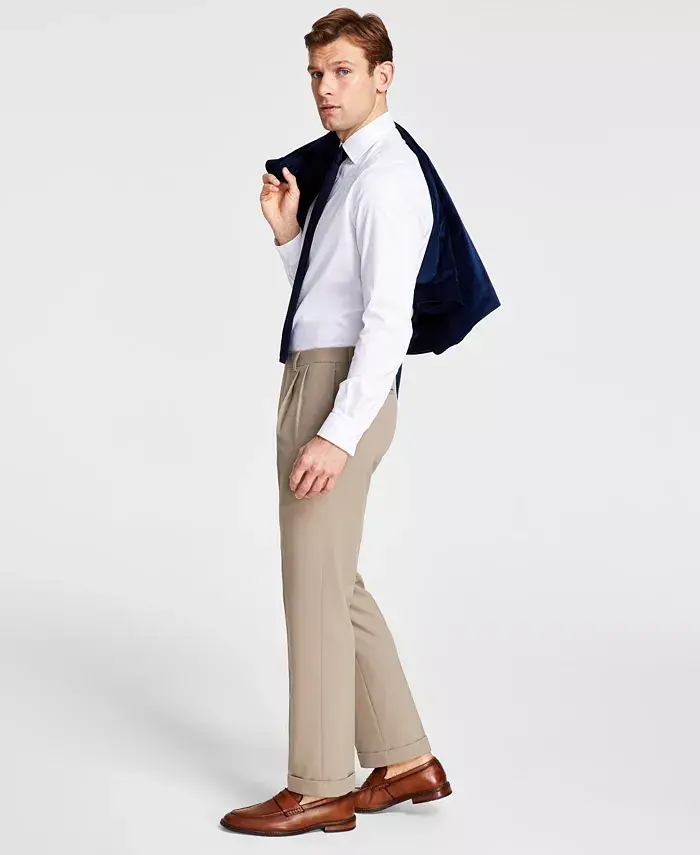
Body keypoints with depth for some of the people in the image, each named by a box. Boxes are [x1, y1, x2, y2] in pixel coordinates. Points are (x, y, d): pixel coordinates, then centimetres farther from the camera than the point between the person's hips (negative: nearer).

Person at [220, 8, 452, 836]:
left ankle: (318, 790, 8)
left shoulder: (387, 178, -14)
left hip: (336, 392, -10)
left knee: (315, 589, -3)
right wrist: (287, 233, 6)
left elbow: (388, 320, -22)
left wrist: (338, 433, -28)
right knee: (336, 585, 15)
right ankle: (405, 761, 22)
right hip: (318, 387, 10)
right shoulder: (349, 172, 18)